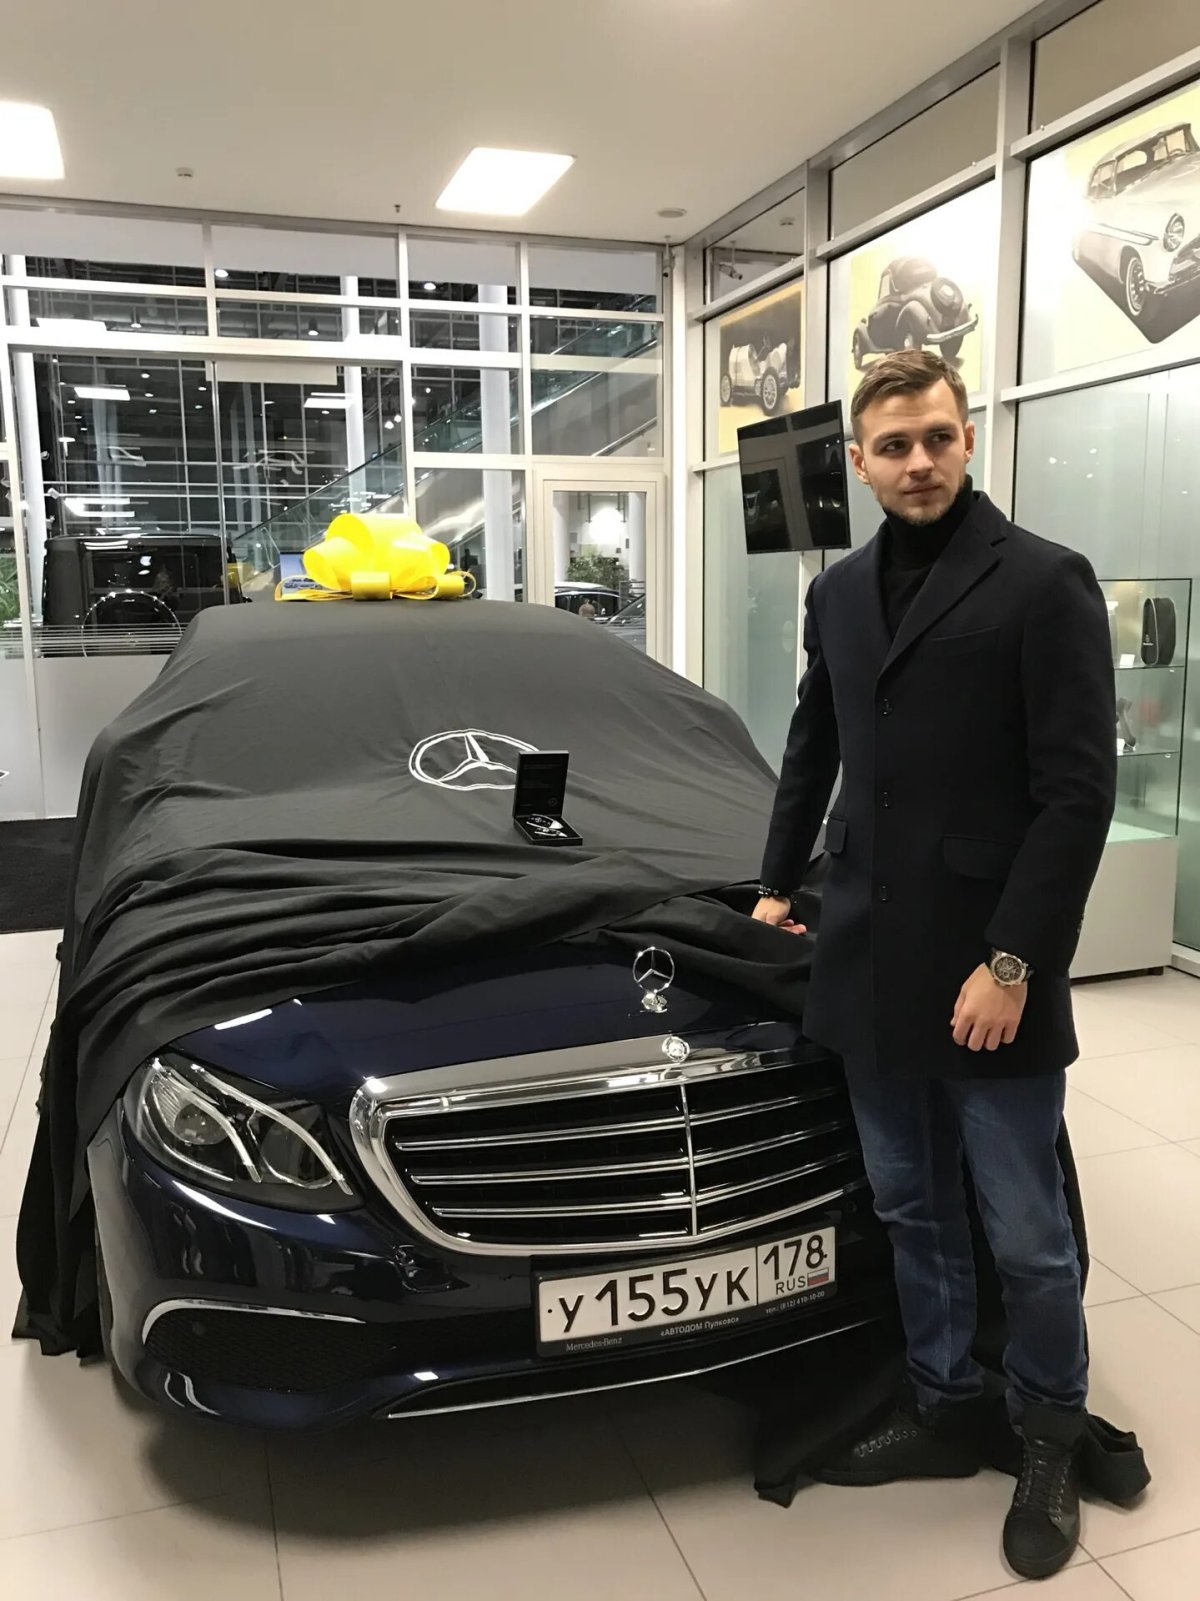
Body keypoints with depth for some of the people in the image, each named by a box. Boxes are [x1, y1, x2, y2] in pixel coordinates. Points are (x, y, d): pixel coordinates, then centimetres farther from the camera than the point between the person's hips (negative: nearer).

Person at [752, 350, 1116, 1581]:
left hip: (987, 976, -5)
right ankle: (942, 1410, 37)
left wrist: (1013, 960, -16)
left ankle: (1051, 1442, 32)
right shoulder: (839, 592, 11)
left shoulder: (1044, 583, -8)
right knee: (913, 1212, 17)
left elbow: (1080, 789, -12)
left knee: (1025, 1233, 8)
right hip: (870, 964, 6)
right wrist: (779, 883, 22)